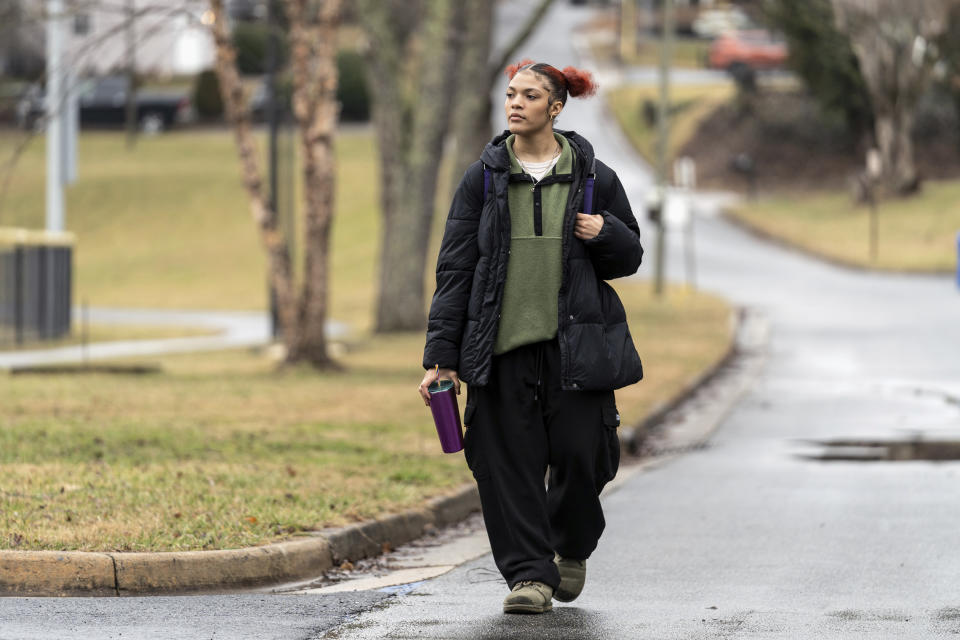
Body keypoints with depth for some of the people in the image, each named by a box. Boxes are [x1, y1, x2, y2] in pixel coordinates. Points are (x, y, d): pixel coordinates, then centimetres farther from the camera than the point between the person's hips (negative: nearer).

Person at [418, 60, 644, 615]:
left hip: (575, 343, 0)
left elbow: (630, 257, 15)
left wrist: (606, 234, -9)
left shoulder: (592, 178, 6)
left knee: (581, 453, -4)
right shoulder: (485, 178, 6)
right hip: (502, 344, 0)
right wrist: (442, 354, 0)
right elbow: (455, 267, 6)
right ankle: (529, 573, 3)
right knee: (508, 459, -5)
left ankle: (572, 548, 25)